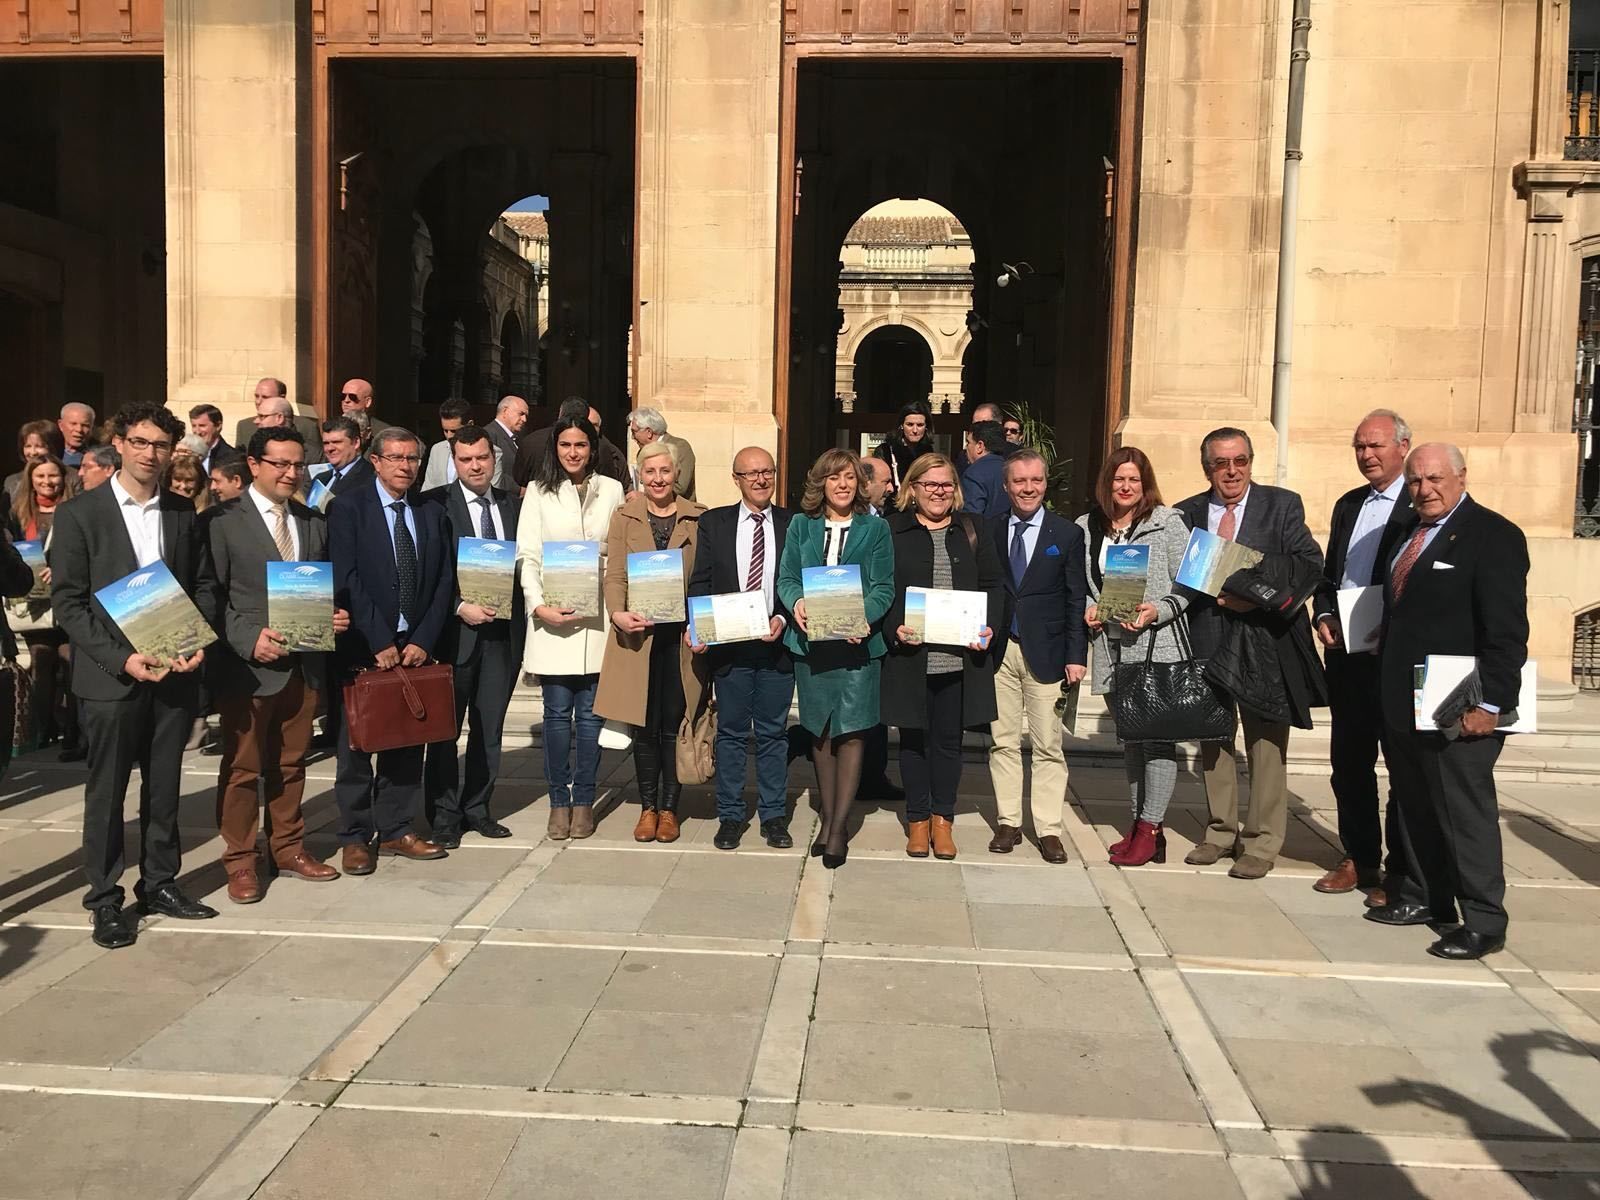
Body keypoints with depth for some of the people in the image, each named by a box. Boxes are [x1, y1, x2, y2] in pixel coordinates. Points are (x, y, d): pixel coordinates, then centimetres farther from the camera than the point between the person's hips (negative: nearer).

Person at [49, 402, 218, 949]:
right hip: (111, 676, -3)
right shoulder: (79, 514, -4)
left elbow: (204, 586, 12)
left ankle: (159, 882, 26)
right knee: (106, 791, 6)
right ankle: (105, 898, 18)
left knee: (164, 786, 12)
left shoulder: (184, 514, 8)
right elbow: (67, 602, -6)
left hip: (175, 671, 3)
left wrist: (200, 643, -5)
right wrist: (120, 658, -16)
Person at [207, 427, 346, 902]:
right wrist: (249, 638, -19)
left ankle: (289, 848, 28)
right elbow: (213, 597, -8)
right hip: (248, 665, -5)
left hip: (304, 663, 5)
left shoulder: (315, 524, 13)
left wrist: (335, 616, -3)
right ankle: (240, 861, 17)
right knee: (242, 767, 5)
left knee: (290, 763, 15)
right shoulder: (223, 523, -4)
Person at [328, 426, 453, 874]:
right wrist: (379, 642, -15)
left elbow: (444, 583, 6)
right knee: (357, 746, 4)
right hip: (363, 648, -4)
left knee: (406, 742, 9)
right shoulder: (347, 508, -3)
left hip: (415, 647, 4)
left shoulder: (431, 514, 10)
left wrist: (423, 640, -4)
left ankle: (396, 830, 20)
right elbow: (345, 579, -11)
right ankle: (354, 837, 15)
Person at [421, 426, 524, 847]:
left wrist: (515, 609, -2)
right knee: (446, 725, 4)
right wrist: (460, 607, -15)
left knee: (490, 725, 10)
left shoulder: (512, 504, 11)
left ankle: (477, 808, 22)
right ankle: (445, 813, 14)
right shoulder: (436, 504, -3)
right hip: (456, 629, -4)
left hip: (503, 629, 4)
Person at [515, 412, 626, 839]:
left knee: (590, 712, 4)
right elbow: (527, 556, 1)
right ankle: (559, 800, 12)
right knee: (558, 711, 1)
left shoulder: (611, 490, 8)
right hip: (552, 616, -1)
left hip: (596, 615, 1)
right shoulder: (539, 491, 6)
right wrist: (538, 605, -12)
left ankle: (584, 801, 14)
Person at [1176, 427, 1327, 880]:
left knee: (1267, 746, 2)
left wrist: (1259, 596, -16)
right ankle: (1221, 831, 27)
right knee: (1212, 740, 12)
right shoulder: (1186, 514, 7)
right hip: (1207, 642, 3)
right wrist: (1210, 596, -12)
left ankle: (1261, 843, 13)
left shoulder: (1282, 505, 1)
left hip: (1265, 641, -3)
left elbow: (1309, 563, -6)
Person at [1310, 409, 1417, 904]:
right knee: (1349, 762, 13)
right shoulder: (1348, 505, 14)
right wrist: (1323, 616, 2)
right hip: (1346, 655, 7)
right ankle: (1358, 858, 26)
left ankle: (1399, 871, 15)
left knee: (1403, 766, 5)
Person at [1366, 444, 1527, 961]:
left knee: (1465, 812, -1)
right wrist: (1388, 692, 13)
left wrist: (1490, 703, -20)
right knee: (1416, 808, 15)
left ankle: (1483, 922, 9)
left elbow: (1507, 631, -15)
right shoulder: (1408, 534, 14)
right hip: (1404, 703, 8)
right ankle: (1424, 898, 28)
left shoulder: (1492, 534, -9)